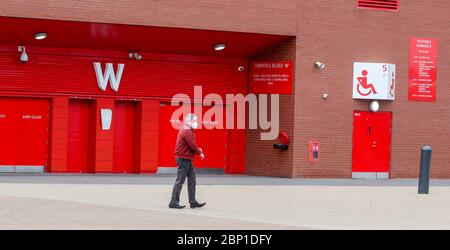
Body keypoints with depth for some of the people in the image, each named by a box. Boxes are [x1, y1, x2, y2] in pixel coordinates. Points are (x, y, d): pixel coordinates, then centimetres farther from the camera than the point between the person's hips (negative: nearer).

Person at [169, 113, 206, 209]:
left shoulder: (188, 130, 18)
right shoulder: (186, 131, -15)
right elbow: (192, 146, -17)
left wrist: (198, 150, 4)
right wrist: (199, 153, -3)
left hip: (187, 159, 11)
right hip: (183, 159, -11)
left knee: (192, 180, 10)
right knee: (180, 180, -7)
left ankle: (193, 202, 13)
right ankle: (174, 202, -4)